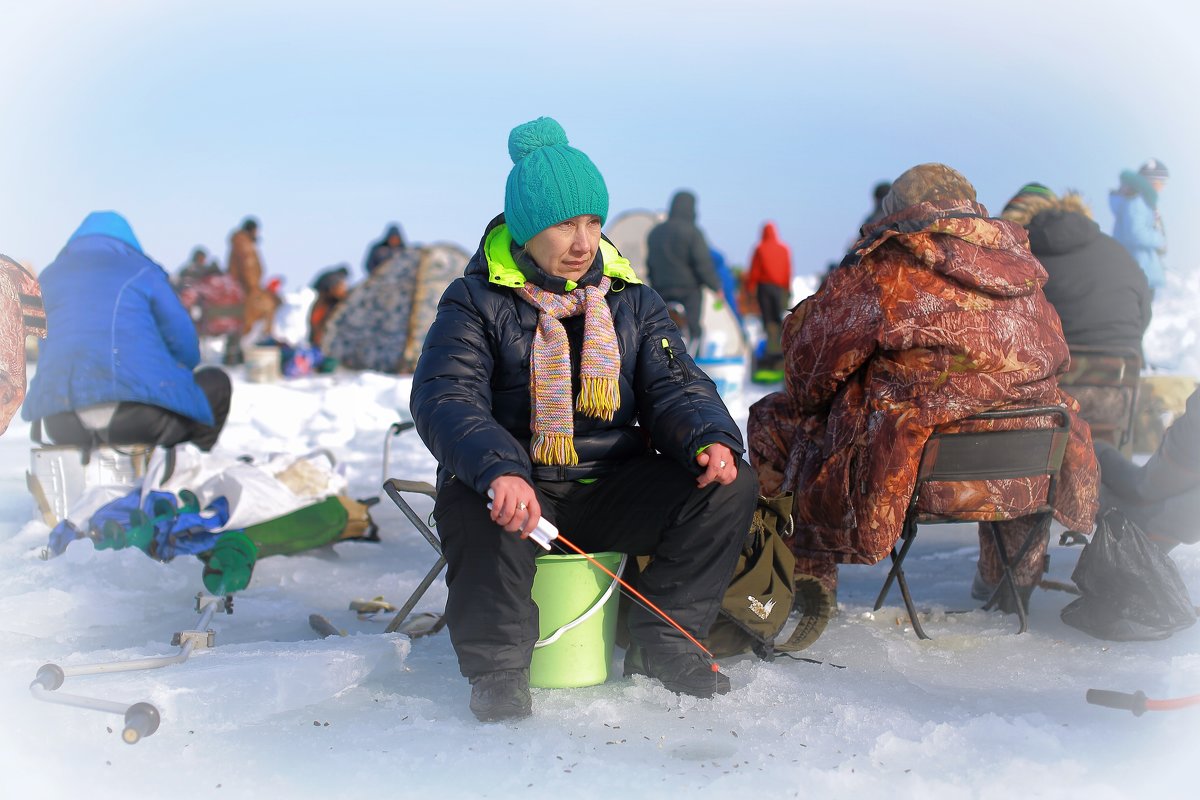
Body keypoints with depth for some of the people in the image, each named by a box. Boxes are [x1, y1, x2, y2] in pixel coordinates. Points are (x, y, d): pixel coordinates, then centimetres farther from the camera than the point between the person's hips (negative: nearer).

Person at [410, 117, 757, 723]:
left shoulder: (632, 300, 9)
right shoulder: (477, 303, -4)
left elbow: (675, 389, 4)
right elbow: (445, 400, -19)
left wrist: (711, 439, -22)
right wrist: (498, 471, -40)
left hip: (612, 491, 4)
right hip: (516, 489, -3)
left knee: (729, 486, -16)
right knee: (471, 502, -37)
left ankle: (661, 644, -5)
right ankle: (496, 666, -20)